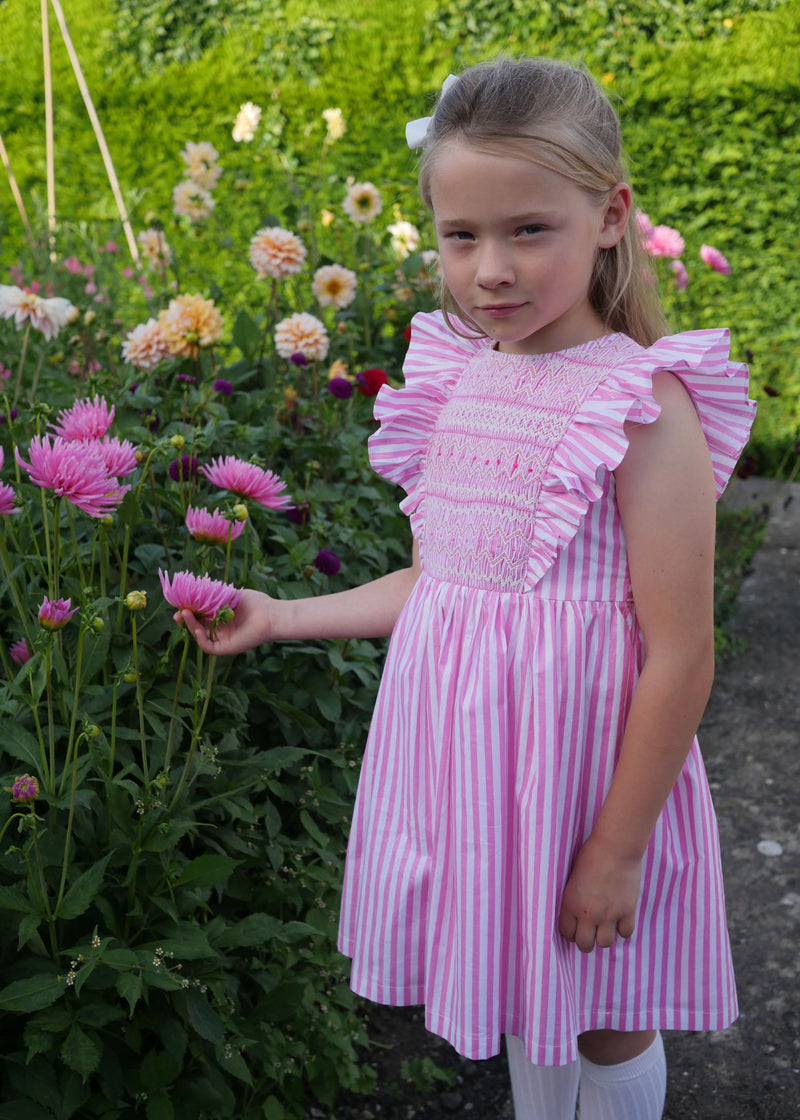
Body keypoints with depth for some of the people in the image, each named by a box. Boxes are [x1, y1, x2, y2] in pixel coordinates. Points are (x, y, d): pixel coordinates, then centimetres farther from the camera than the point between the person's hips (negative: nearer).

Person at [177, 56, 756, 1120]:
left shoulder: (642, 405, -19)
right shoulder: (460, 378, 1)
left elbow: (680, 657, -18)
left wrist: (619, 848, -15)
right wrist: (282, 617, 9)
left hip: (586, 764, -6)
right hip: (467, 752, 6)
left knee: (603, 1020, 15)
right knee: (518, 981, 25)